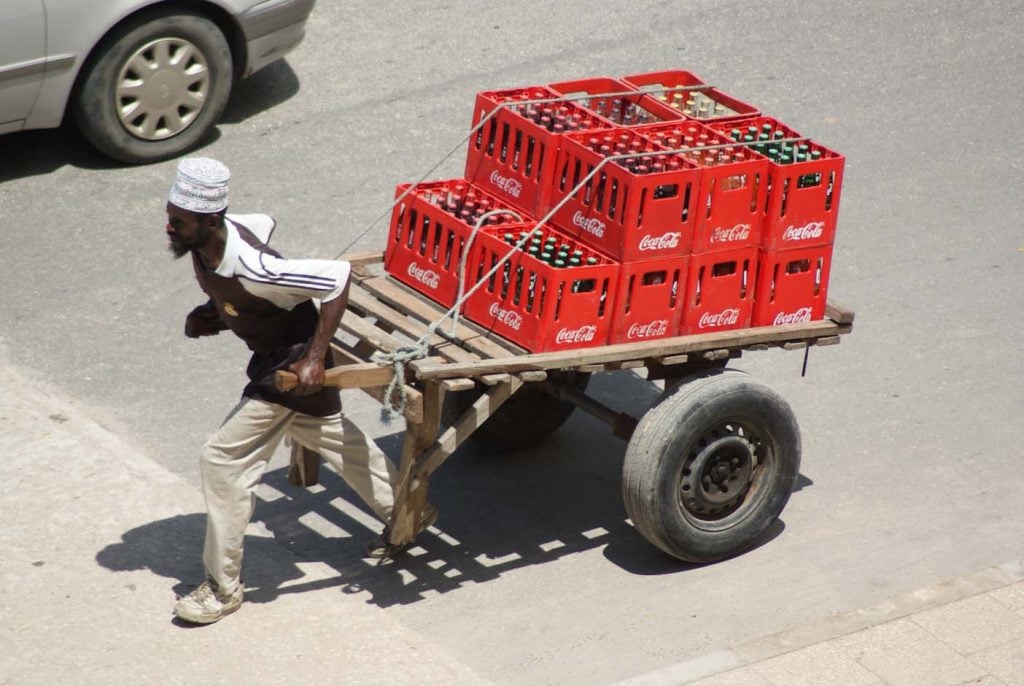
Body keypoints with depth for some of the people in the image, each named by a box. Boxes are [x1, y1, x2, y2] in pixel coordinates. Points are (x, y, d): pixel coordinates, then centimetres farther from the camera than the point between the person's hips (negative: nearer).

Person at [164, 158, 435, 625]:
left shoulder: (250, 270, -39)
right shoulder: (205, 239, -16)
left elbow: (338, 277, -33)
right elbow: (264, 224, 6)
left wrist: (315, 358, -32)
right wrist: (213, 314, 0)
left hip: (292, 362, -9)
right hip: (274, 351, 9)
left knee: (224, 459, -8)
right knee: (327, 433, 27)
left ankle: (223, 588, 6)